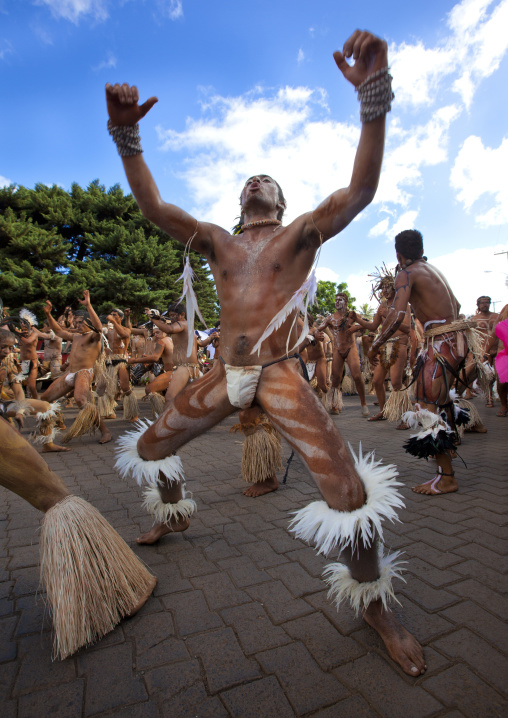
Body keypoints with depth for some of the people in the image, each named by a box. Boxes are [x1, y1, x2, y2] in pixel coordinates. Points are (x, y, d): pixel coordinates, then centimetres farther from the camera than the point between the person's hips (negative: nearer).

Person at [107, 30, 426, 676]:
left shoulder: (301, 233, 7)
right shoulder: (216, 241, 15)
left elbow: (361, 190, -9)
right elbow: (152, 207, 5)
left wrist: (374, 95, -19)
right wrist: (125, 136, -7)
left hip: (279, 377, -4)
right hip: (222, 377, 5)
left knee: (348, 490, -17)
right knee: (148, 448, 14)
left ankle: (373, 605, 11)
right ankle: (173, 518, 45)